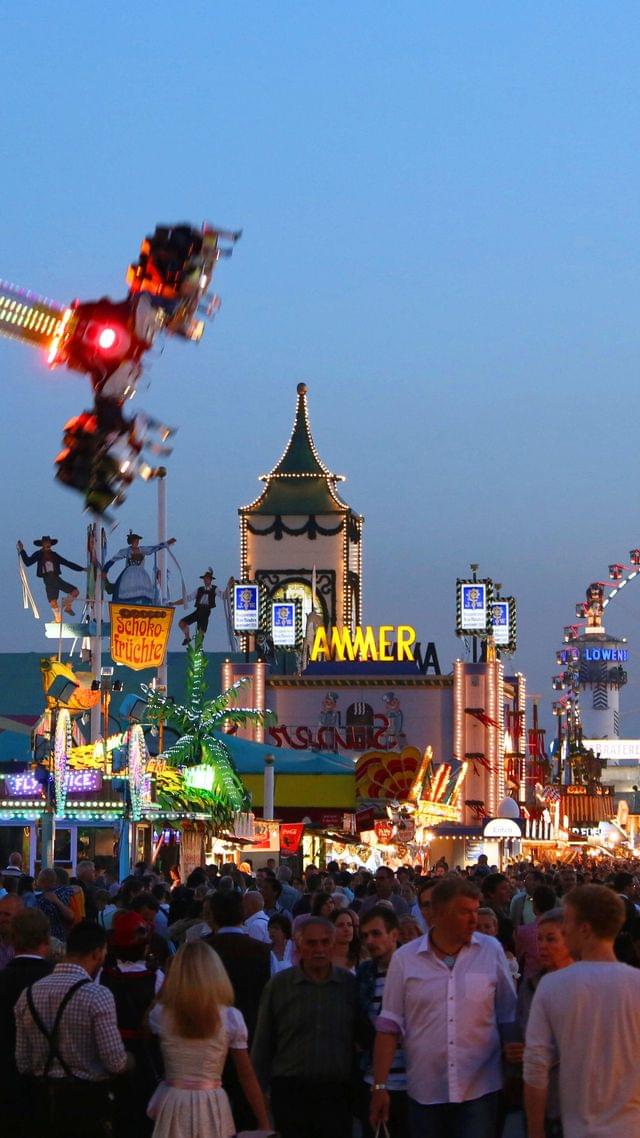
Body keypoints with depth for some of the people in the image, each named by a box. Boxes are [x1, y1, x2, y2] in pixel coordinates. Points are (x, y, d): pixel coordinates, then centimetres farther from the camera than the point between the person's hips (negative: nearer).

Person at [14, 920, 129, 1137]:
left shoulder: (28, 995, 1)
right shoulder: (97, 996, -16)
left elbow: (23, 1064, 5)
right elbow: (116, 1062, -17)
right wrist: (129, 1060, 5)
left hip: (44, 1103, 5)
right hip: (88, 1101, -5)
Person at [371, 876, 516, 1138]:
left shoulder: (491, 952, 1)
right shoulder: (404, 959, 1)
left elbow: (508, 1018, 8)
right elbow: (389, 1027, 2)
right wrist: (380, 1087, -2)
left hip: (480, 1090, -1)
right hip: (425, 1093, 1)